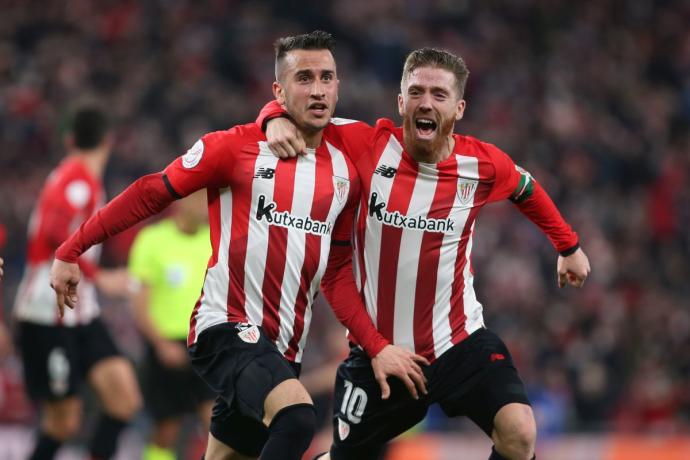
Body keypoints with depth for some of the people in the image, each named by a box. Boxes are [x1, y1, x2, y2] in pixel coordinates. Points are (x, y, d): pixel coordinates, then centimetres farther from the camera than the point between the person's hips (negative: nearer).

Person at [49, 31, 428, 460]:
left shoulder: (346, 172, 9)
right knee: (296, 415, -32)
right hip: (226, 328, -7)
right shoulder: (238, 147, -7)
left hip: (284, 347, 7)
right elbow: (151, 194, -2)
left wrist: (377, 346, 5)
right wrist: (70, 251, -2)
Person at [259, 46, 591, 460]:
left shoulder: (483, 165, -7)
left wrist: (569, 246, 28)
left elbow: (527, 190, 17)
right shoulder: (366, 146, -11)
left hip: (459, 341, 0)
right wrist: (276, 119, -21)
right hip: (379, 348, 0)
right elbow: (297, 111, 2)